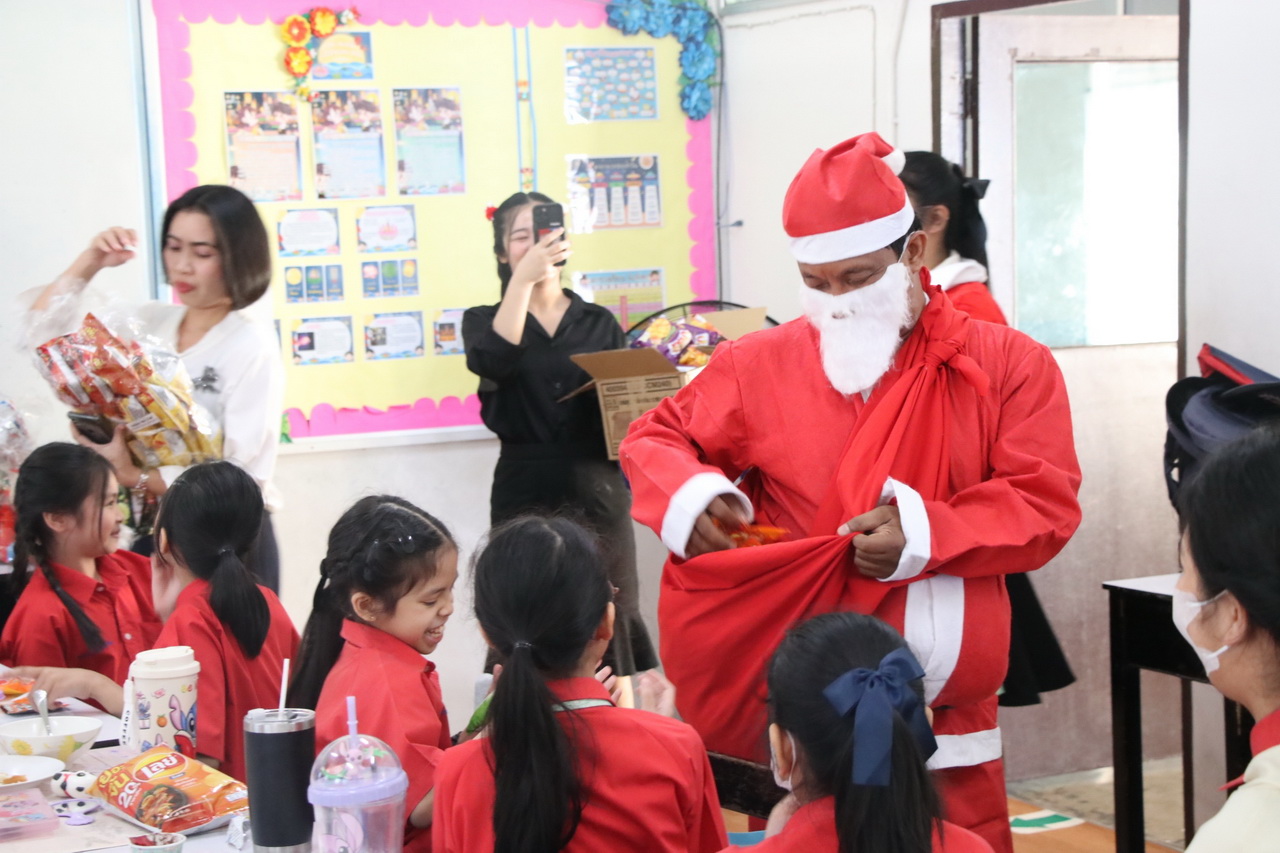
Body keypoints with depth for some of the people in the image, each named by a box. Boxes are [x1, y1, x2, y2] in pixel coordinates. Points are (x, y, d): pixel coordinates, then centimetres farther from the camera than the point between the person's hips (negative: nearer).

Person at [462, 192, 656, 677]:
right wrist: (524, 277, -16)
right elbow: (492, 363, -16)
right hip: (525, 492, -2)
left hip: (597, 491, 2)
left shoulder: (599, 323, 13)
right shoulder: (485, 322, 8)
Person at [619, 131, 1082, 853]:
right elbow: (657, 438, 14)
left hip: (944, 708, 0)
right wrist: (687, 493, -9)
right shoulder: (761, 365, 5)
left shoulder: (1008, 366, 1)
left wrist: (930, 534, -18)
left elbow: (1047, 504, -4)